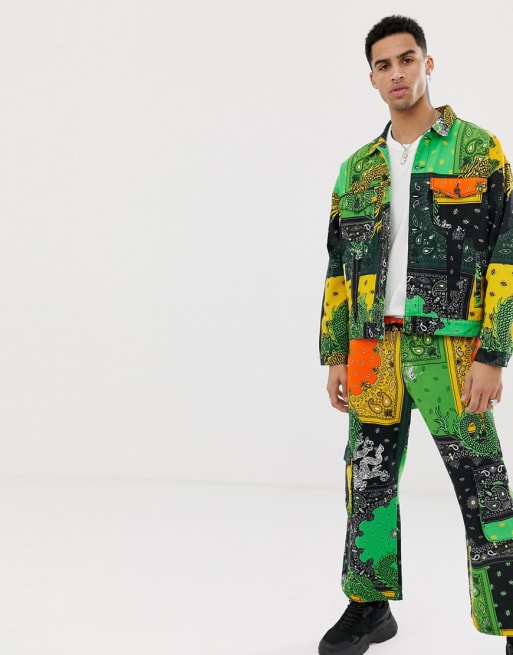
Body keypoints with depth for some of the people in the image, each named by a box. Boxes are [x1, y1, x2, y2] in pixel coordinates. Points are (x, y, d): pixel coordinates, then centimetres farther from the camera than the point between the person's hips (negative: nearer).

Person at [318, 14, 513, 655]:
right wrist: (335, 355, 10)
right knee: (369, 480, 12)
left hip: (449, 351, -4)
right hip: (374, 354, 5)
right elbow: (339, 267, 16)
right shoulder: (358, 169, 13)